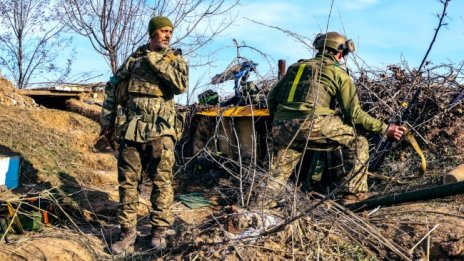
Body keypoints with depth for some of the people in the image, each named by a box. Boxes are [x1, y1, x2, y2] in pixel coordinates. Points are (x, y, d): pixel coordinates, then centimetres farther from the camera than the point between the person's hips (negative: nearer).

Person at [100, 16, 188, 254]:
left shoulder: (176, 59, 5)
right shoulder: (135, 58, 11)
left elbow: (181, 84, -16)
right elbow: (112, 86, 16)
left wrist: (156, 61, -15)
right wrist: (107, 120, 11)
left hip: (161, 131, -2)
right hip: (132, 130, 3)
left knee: (161, 182, 2)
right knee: (127, 181, 6)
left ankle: (159, 230, 16)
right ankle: (128, 231, 17)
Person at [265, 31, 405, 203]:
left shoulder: (296, 66, 25)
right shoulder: (338, 73, 13)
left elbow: (271, 97, 20)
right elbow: (354, 113, 7)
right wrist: (384, 128, 14)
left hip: (281, 128, 5)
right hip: (312, 124, -4)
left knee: (276, 179, 19)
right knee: (359, 144, 15)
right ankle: (356, 192, 12)